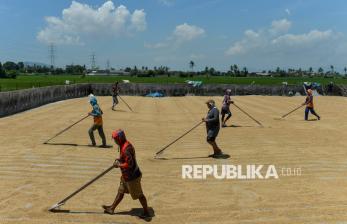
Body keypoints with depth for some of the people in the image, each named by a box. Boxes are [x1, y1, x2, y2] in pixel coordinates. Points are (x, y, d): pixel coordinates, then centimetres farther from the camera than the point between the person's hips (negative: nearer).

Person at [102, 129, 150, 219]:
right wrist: (118, 159, 4)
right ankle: (112, 208, 36)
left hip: (132, 176, -10)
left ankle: (146, 212, 22)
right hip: (126, 175, 10)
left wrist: (118, 165, -18)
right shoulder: (125, 144, 2)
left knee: (139, 195, 6)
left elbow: (129, 164, -32)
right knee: (120, 192, 21)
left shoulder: (126, 149, -29)